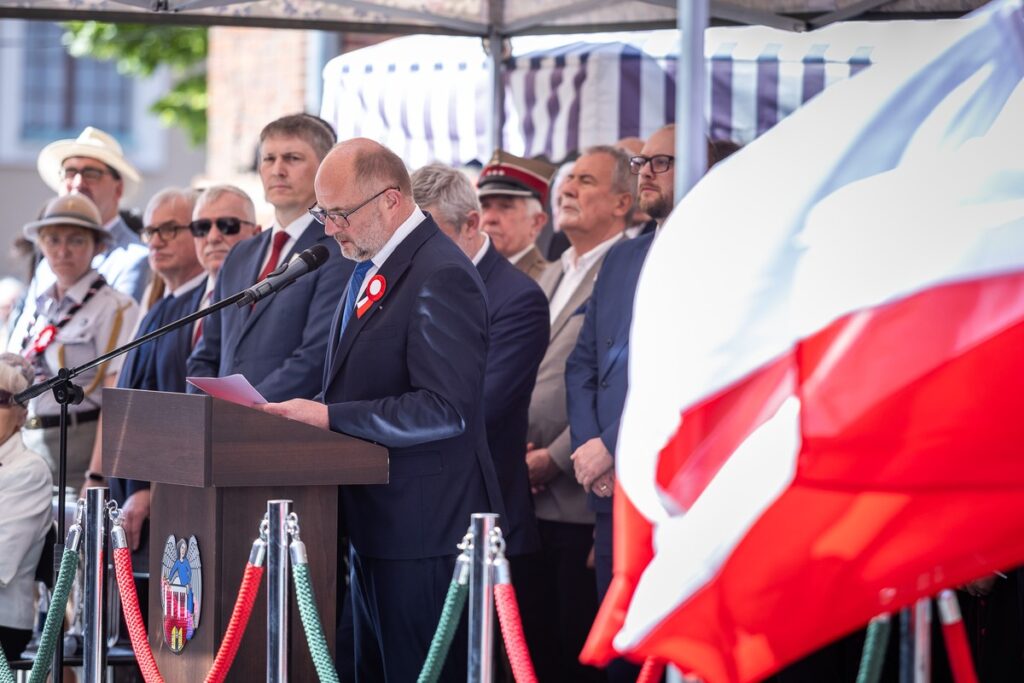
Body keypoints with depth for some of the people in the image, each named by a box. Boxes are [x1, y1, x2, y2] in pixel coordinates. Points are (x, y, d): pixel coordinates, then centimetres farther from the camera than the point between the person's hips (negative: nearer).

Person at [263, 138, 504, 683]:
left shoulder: (441, 277, -16)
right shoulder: (370, 269, 15)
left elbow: (446, 409, -23)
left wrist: (329, 417, -22)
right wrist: (310, 414, 5)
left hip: (422, 531, -10)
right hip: (373, 526, 10)